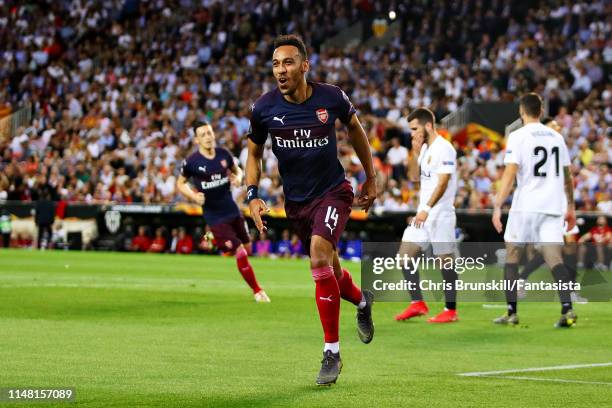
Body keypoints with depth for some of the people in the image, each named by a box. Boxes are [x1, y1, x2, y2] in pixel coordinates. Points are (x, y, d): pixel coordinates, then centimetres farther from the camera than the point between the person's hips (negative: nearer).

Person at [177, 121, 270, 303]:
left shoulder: (224, 154, -2)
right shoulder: (191, 162, -13)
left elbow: (237, 170, 15)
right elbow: (180, 183, 2)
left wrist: (238, 177, -8)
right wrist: (193, 196, -17)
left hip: (232, 210, 5)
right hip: (215, 217, -5)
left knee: (247, 248, 13)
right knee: (241, 253, -11)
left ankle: (213, 240, 39)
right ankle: (257, 291, 6)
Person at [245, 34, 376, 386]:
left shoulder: (331, 97, -13)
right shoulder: (264, 108, -10)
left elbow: (355, 129, 8)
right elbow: (254, 154, 6)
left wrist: (371, 178, 14)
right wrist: (253, 196, -8)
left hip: (333, 191, -3)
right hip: (296, 201, 3)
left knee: (320, 256, -25)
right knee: (329, 271, 14)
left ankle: (332, 352, -15)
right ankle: (362, 301, 52)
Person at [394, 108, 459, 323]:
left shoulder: (444, 148, -13)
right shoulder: (424, 148, 15)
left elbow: (443, 182, -19)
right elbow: (414, 177, 15)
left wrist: (427, 209, -26)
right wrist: (415, 153, 3)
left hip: (440, 215, -9)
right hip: (423, 214, 9)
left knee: (445, 262, -3)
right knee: (405, 256, 4)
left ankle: (451, 311, 4)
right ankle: (418, 304, 10)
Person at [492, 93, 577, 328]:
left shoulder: (518, 137, -4)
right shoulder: (556, 137, 12)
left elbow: (509, 174, -12)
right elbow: (567, 176, 16)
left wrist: (497, 206, -11)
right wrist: (570, 207, 25)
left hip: (525, 206, -4)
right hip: (553, 207, 4)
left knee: (512, 256, 10)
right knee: (554, 258, -2)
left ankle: (512, 312, 10)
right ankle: (567, 309, -20)